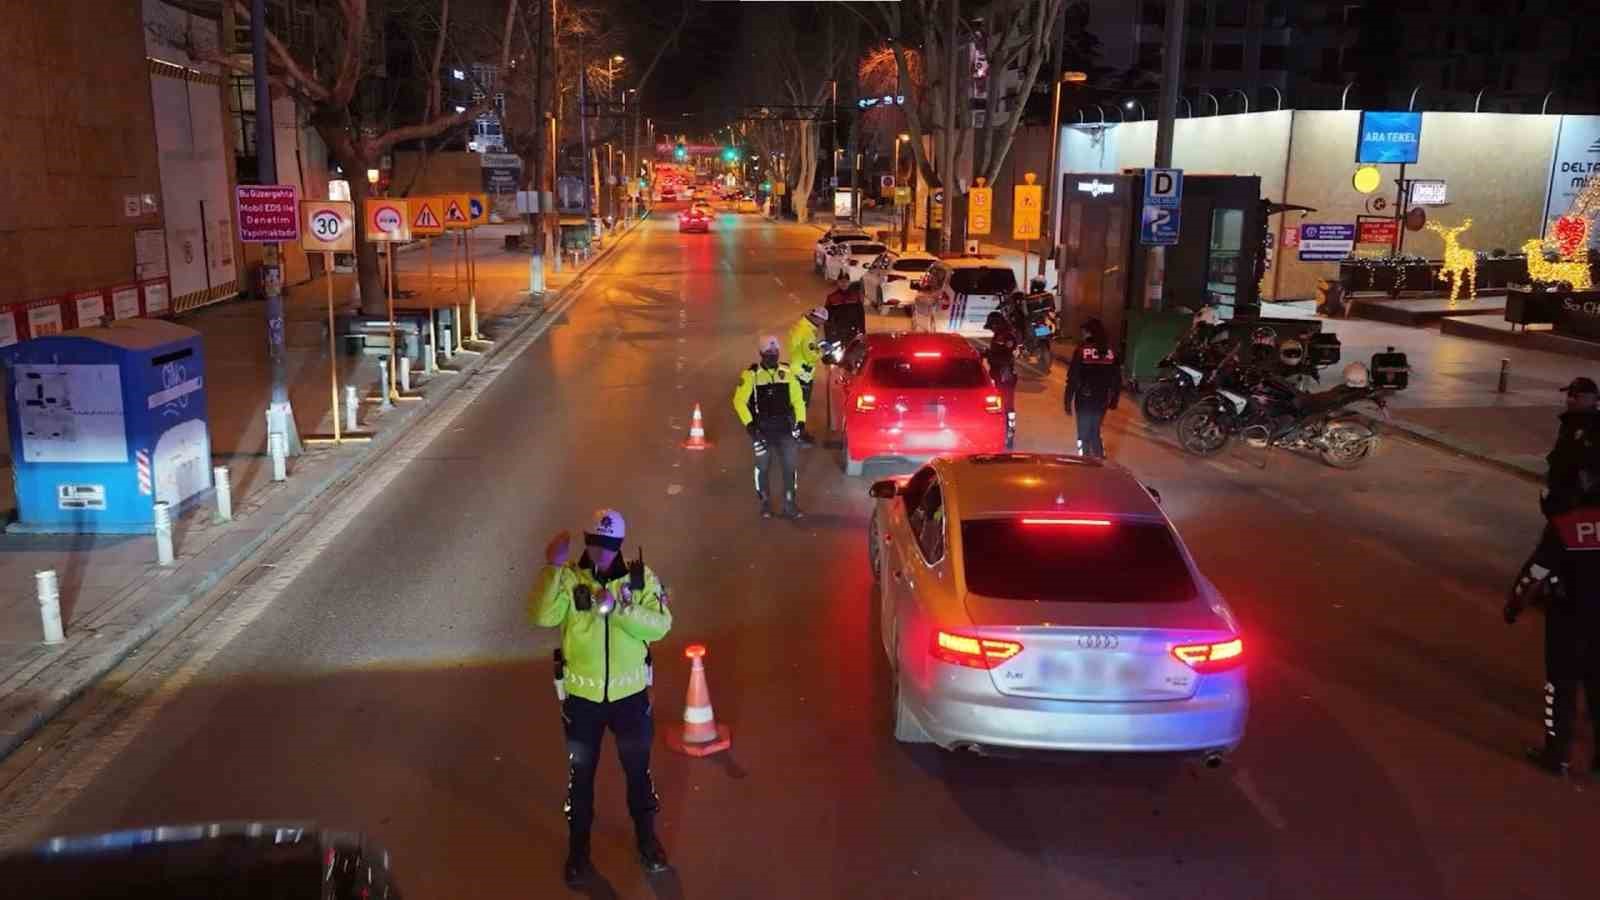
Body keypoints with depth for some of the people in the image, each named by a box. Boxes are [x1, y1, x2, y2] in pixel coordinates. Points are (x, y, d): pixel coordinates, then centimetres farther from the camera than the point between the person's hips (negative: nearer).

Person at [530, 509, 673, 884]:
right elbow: (542, 616, -27)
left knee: (638, 771, 18)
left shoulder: (640, 576, -9)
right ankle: (578, 847, 37)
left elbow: (660, 625, -18)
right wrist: (553, 568, -34)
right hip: (582, 697, 0)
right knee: (580, 776, 16)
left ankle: (647, 838, 41)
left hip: (630, 694, 1)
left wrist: (619, 608, -30)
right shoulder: (569, 577, -12)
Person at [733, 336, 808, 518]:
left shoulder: (787, 372, 3)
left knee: (790, 465, -1)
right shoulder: (751, 374, -7)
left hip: (784, 428, 2)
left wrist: (801, 420, 0)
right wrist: (749, 423, -15)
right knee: (763, 466, 8)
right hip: (762, 429, -2)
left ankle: (790, 505, 8)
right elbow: (739, 401, -7)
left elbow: (797, 397, 9)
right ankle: (765, 503, 23)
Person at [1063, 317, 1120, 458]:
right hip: (1101, 400, 4)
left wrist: (1068, 401, -6)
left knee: (1084, 434, 4)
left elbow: (1072, 378, -12)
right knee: (1095, 431, 21)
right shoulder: (1111, 353, 2)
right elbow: (1117, 380, 8)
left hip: (1084, 399, -4)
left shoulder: (1082, 351, -11)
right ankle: (1099, 457, 23)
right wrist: (1113, 400, 19)